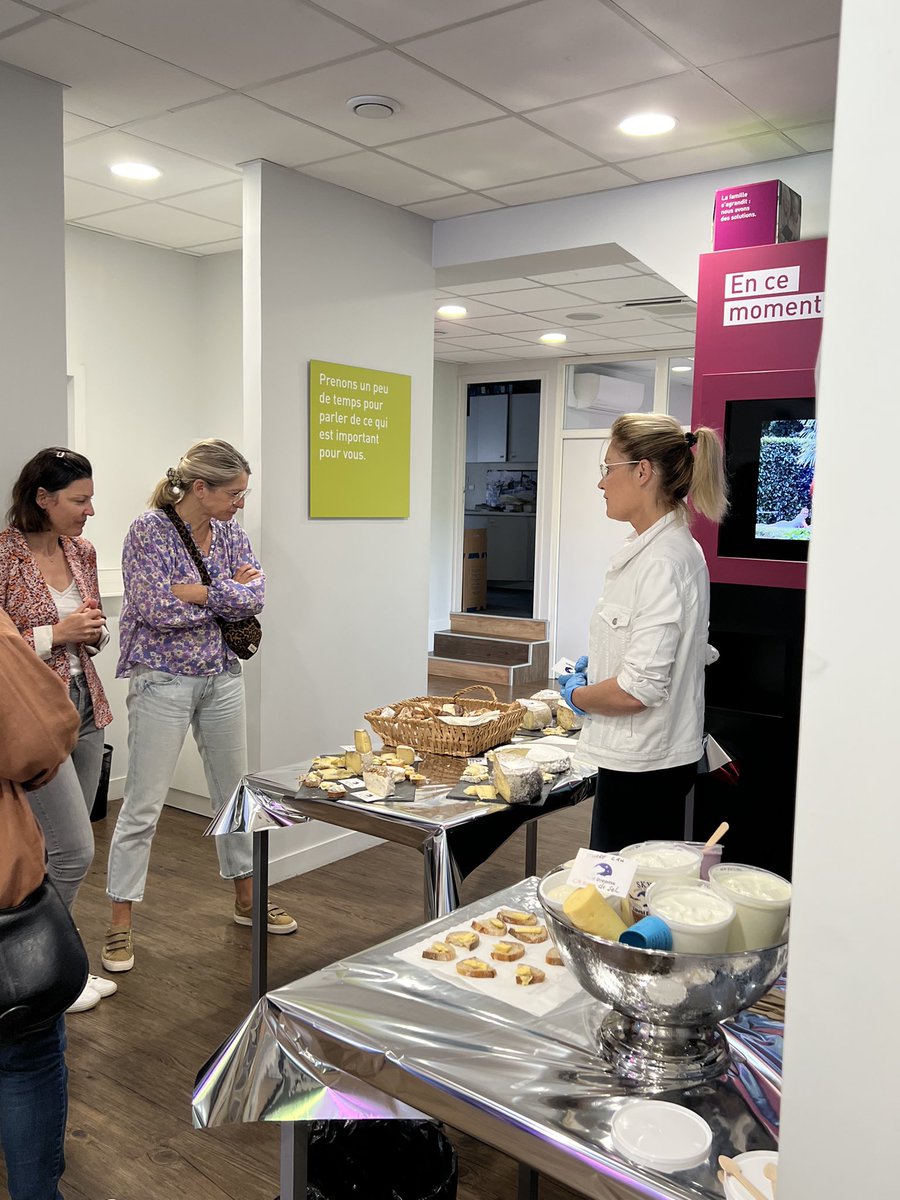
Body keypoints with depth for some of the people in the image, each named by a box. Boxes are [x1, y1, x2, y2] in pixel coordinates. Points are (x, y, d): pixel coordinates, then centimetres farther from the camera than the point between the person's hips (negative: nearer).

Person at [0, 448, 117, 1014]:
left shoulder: (83, 551, 6)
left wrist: (95, 631, -3)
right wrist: (54, 634, -19)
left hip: (85, 707, 7)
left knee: (65, 849, 14)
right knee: (76, 849, -6)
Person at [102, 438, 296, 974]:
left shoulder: (230, 532, 4)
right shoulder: (150, 531, -13)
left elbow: (255, 595, -7)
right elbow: (158, 610, -21)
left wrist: (200, 592, -19)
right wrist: (228, 594, -12)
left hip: (222, 677, 6)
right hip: (164, 679, -6)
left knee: (235, 792, 15)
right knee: (143, 805, 0)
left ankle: (247, 899, 31)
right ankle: (121, 923, 14)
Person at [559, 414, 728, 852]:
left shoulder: (662, 561, -21)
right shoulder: (676, 547, 10)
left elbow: (639, 689, -24)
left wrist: (578, 695, -6)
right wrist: (598, 661, 15)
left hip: (644, 766, -10)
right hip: (650, 756, 10)